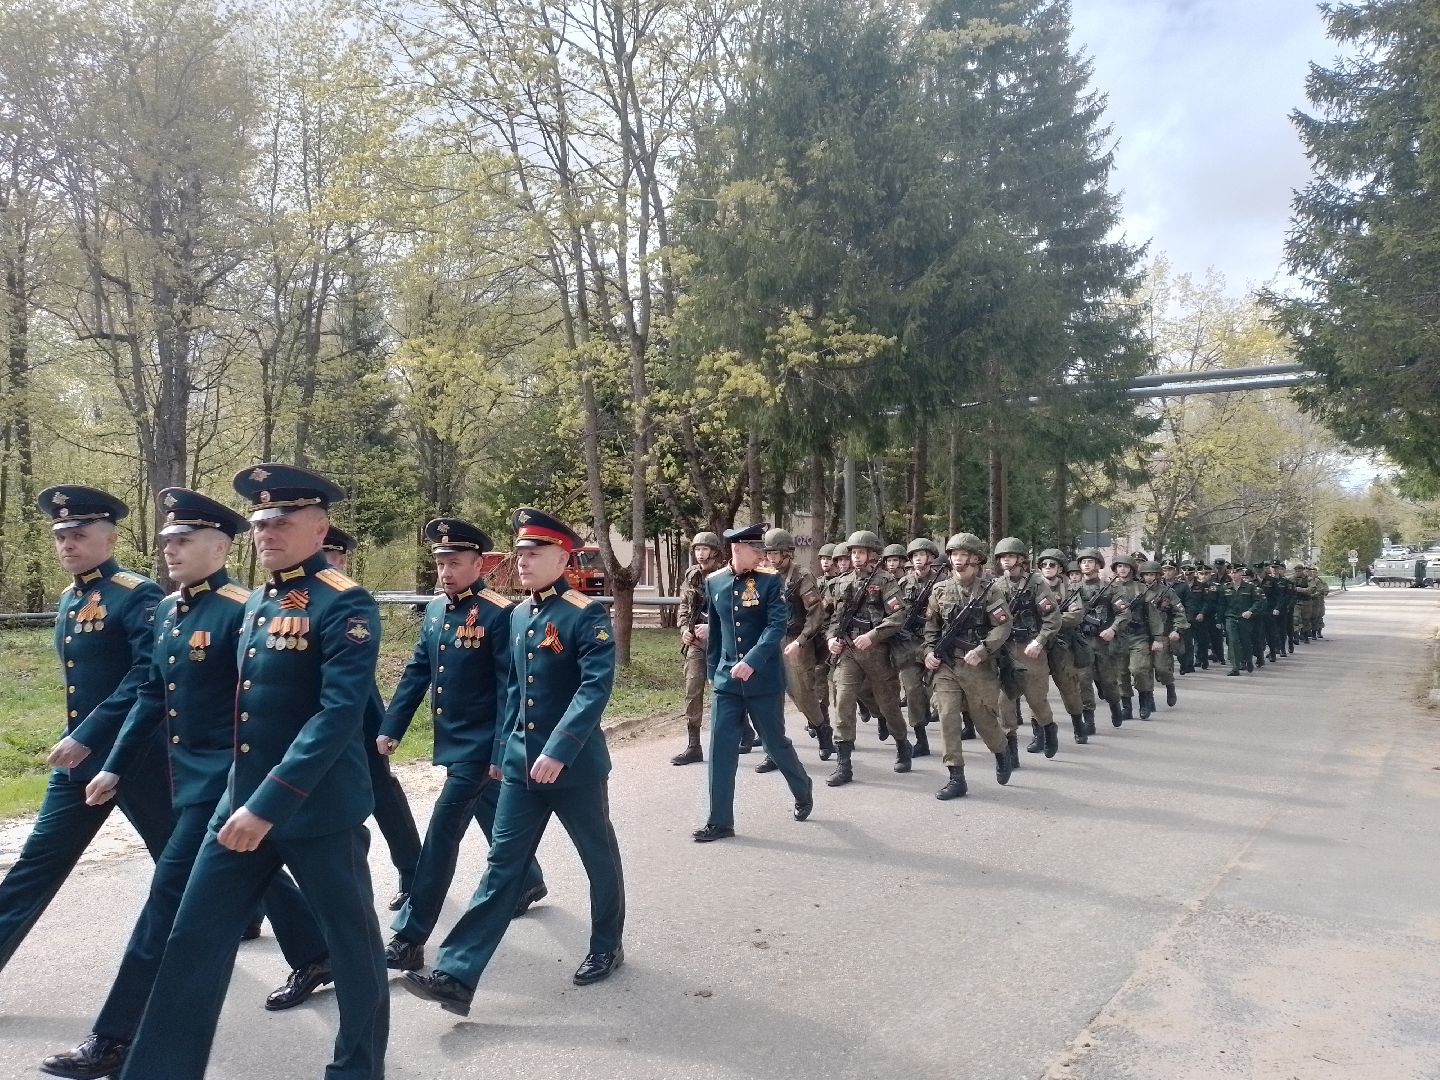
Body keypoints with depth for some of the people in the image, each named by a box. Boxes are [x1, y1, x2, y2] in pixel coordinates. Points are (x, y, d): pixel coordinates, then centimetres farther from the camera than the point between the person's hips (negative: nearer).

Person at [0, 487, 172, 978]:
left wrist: (88, 736, -27)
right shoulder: (69, 600, 11)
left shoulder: (138, 595, -15)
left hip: (137, 756, -8)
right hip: (78, 755, 8)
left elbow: (149, 675, -25)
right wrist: (76, 737, 18)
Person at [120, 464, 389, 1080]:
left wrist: (270, 803, -26)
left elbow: (340, 713, -24)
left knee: (350, 938, 9)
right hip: (240, 802, 8)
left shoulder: (344, 604, -15)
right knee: (193, 941, 10)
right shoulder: (255, 604, 12)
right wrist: (245, 797, 19)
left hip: (319, 810, -8)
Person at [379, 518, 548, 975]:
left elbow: (510, 690, -18)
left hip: (480, 747, -7)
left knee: (441, 837, -5)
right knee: (496, 824, 22)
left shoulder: (499, 614, -18)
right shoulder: (434, 610, 5)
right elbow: (416, 673, 11)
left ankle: (409, 939, 3)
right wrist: (391, 728, 6)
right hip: (453, 743, 7)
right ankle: (530, 882, 44)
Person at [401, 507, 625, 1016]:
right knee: (503, 865, 5)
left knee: (599, 858, 13)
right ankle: (456, 976, 4)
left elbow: (596, 686, -23)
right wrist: (501, 751, 17)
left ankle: (607, 948, 33)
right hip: (520, 764, 6)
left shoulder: (587, 613, -14)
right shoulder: (518, 615, 8)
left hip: (575, 763, -6)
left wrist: (558, 751, -30)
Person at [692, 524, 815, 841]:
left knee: (775, 742, 11)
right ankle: (720, 821, 9)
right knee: (720, 748, 0)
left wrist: (752, 662, -26)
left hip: (764, 678, -3)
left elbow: (778, 625, -17)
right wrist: (713, 670, 16)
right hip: (726, 680, 3)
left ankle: (803, 793, 37)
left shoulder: (771, 580, -8)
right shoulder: (714, 582, 3)